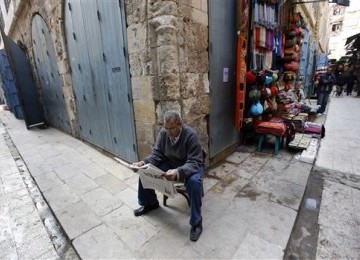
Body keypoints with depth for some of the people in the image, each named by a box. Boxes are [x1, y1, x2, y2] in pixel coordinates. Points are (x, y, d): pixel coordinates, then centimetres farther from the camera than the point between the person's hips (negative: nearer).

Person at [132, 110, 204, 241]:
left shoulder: (191, 135, -28)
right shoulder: (163, 132, -12)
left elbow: (195, 162, -31)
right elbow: (157, 153, -5)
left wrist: (178, 172, -49)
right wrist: (143, 162, -24)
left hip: (190, 166, -5)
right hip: (169, 164, 6)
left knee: (194, 181, -37)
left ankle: (196, 222, -14)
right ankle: (150, 203, 20)